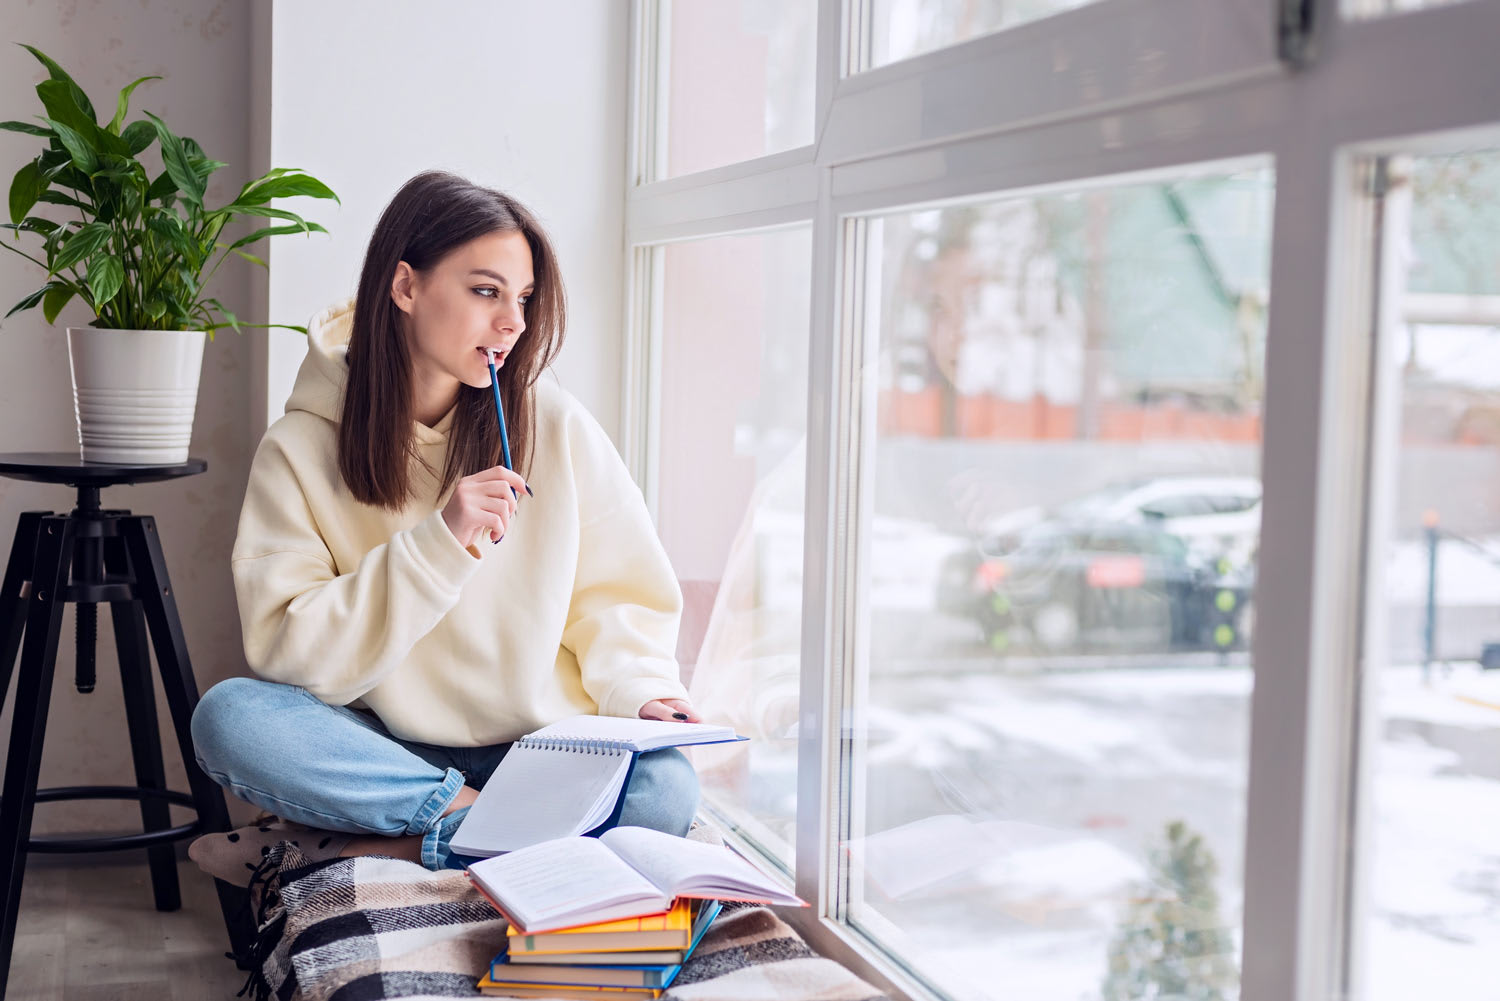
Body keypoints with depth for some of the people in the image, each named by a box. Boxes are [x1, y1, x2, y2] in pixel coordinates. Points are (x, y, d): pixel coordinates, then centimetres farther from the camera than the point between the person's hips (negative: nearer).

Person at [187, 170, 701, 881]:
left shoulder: (557, 429, -1)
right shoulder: (301, 450, -4)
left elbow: (617, 598, 6)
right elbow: (282, 647, -12)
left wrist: (637, 688, -15)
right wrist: (439, 544, -21)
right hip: (385, 748, 0)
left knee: (662, 789, -30)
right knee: (227, 717, -27)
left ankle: (371, 845, -20)